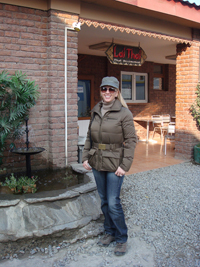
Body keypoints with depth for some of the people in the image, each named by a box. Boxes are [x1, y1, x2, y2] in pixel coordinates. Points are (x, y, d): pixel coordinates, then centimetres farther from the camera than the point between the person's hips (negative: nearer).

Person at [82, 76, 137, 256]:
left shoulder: (124, 113, -9)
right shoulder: (95, 112, 7)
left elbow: (131, 140, -10)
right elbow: (89, 137, 14)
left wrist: (124, 166, -15)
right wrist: (85, 157, 6)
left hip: (114, 164, -5)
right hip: (97, 163, 6)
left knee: (113, 203, -3)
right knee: (104, 201, 15)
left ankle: (122, 239, 17)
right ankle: (110, 233, 33)